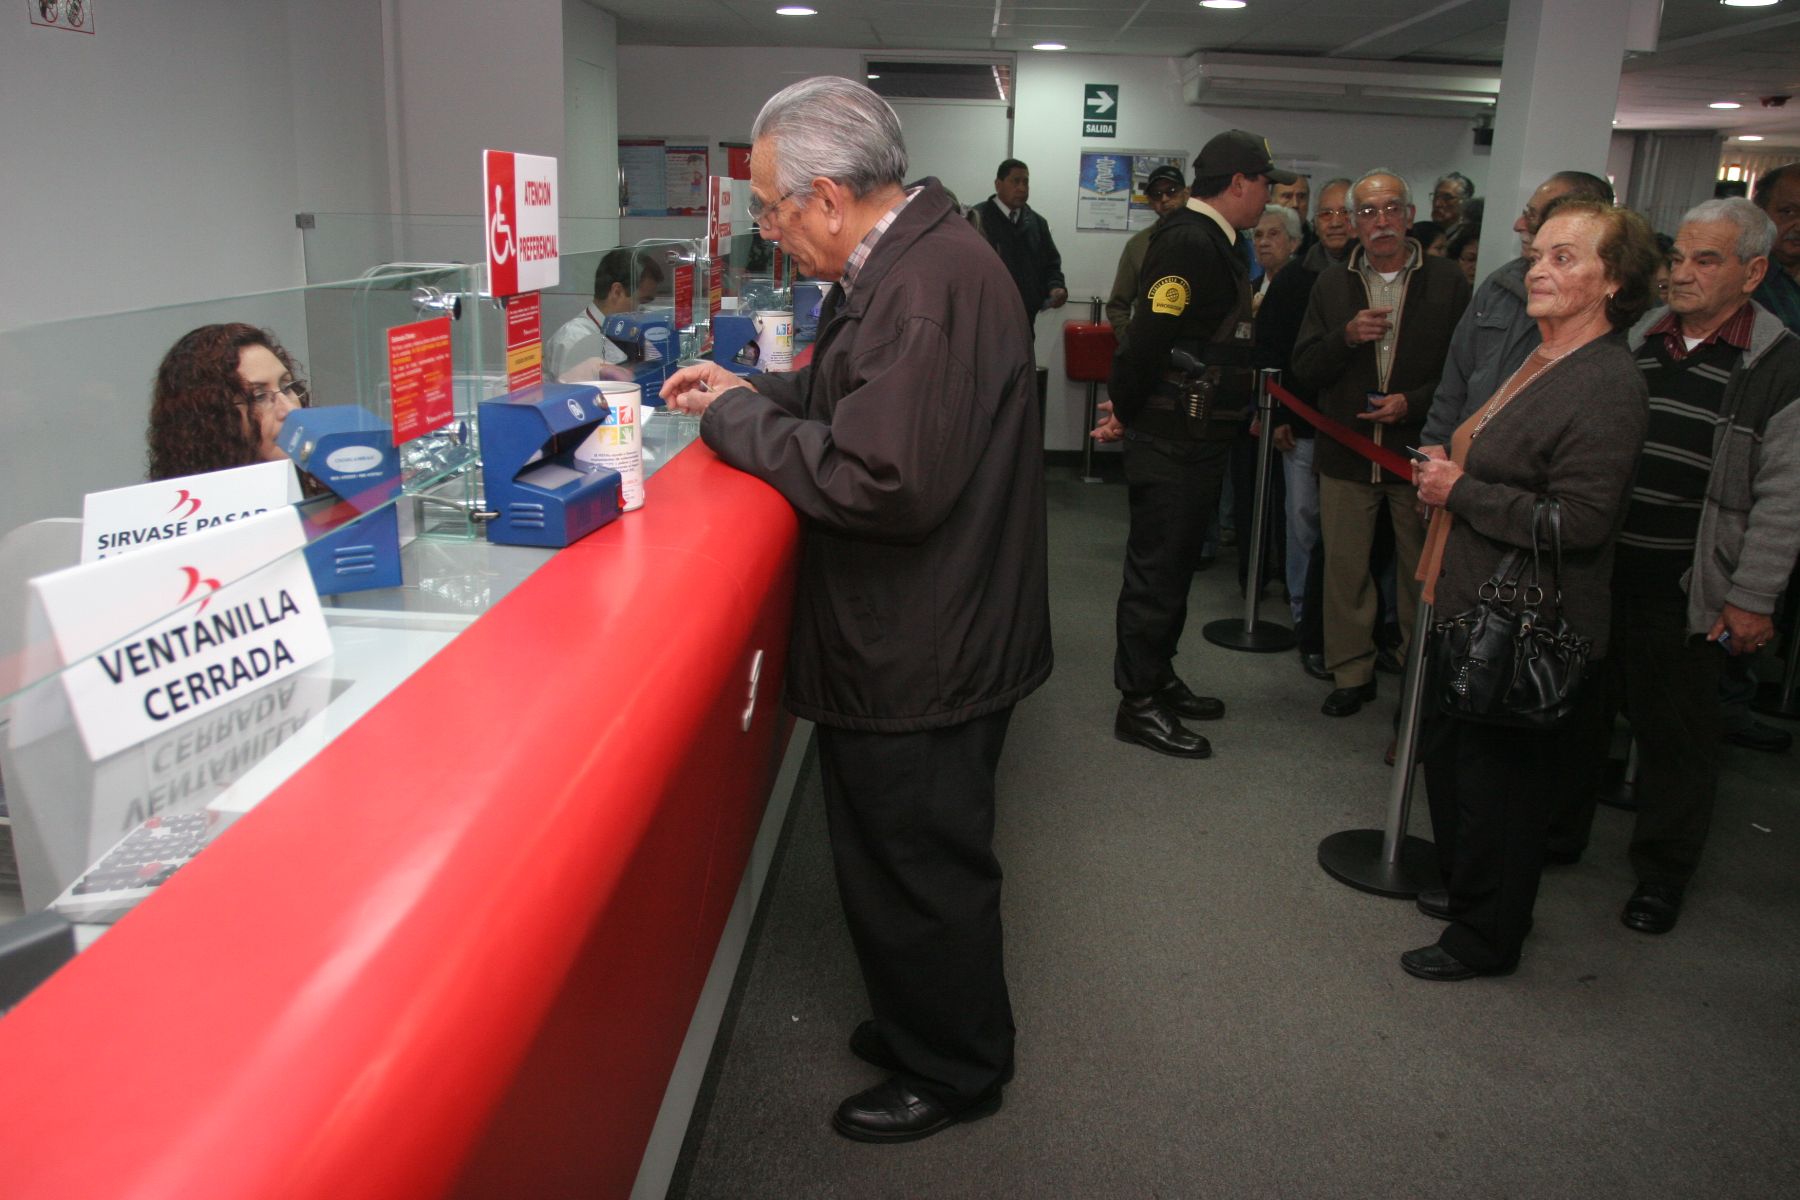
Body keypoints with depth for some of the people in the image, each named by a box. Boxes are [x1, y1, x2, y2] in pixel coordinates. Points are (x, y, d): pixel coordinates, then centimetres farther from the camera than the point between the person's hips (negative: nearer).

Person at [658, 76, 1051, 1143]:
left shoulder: (930, 287, -25)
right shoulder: (916, 259, 9)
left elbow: (881, 483, -31)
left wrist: (737, 423, -18)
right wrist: (751, 390, 10)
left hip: (922, 663, -10)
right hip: (927, 643, 10)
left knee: (918, 872, 8)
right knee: (914, 857, 23)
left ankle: (952, 1073, 30)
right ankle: (924, 1027, 43)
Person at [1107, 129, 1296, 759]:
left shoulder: (1210, 242, 15)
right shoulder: (1189, 242, -19)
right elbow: (1147, 338, -24)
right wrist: (1125, 411, -14)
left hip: (1197, 441, 10)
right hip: (1169, 443, -10)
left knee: (1172, 566, 18)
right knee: (1156, 571, -2)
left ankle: (1158, 680, 32)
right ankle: (1138, 705, 9)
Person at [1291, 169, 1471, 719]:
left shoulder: (1447, 281, 0)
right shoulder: (1332, 285, 8)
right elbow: (1304, 369, 3)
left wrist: (1413, 403, -14)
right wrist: (1347, 337, -14)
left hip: (1418, 451, -2)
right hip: (1347, 454, 2)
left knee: (1420, 571, 6)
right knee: (1345, 568, 6)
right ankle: (1352, 673, 19)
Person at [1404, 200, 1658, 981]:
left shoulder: (1606, 387, -19)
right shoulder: (1538, 362, 11)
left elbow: (1579, 520, -26)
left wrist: (1460, 491, -19)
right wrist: (1445, 475, 6)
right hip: (1474, 607, 10)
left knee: (1495, 776, 5)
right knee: (1450, 755, 22)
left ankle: (1485, 935, 24)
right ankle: (1463, 888, 43)